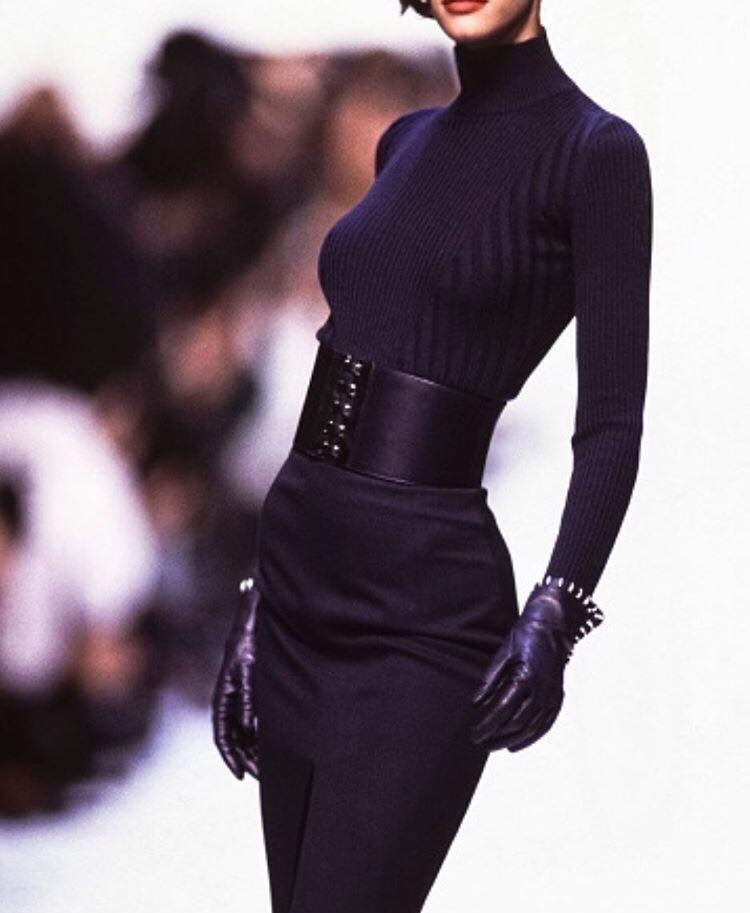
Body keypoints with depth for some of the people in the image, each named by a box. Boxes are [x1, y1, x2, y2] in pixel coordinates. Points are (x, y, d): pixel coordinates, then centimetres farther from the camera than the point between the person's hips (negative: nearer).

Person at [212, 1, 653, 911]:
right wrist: (261, 595, 15)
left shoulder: (595, 151, -7)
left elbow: (611, 422, -12)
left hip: (423, 605, -7)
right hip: (299, 575, 8)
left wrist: (555, 610, -25)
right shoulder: (406, 142, 14)